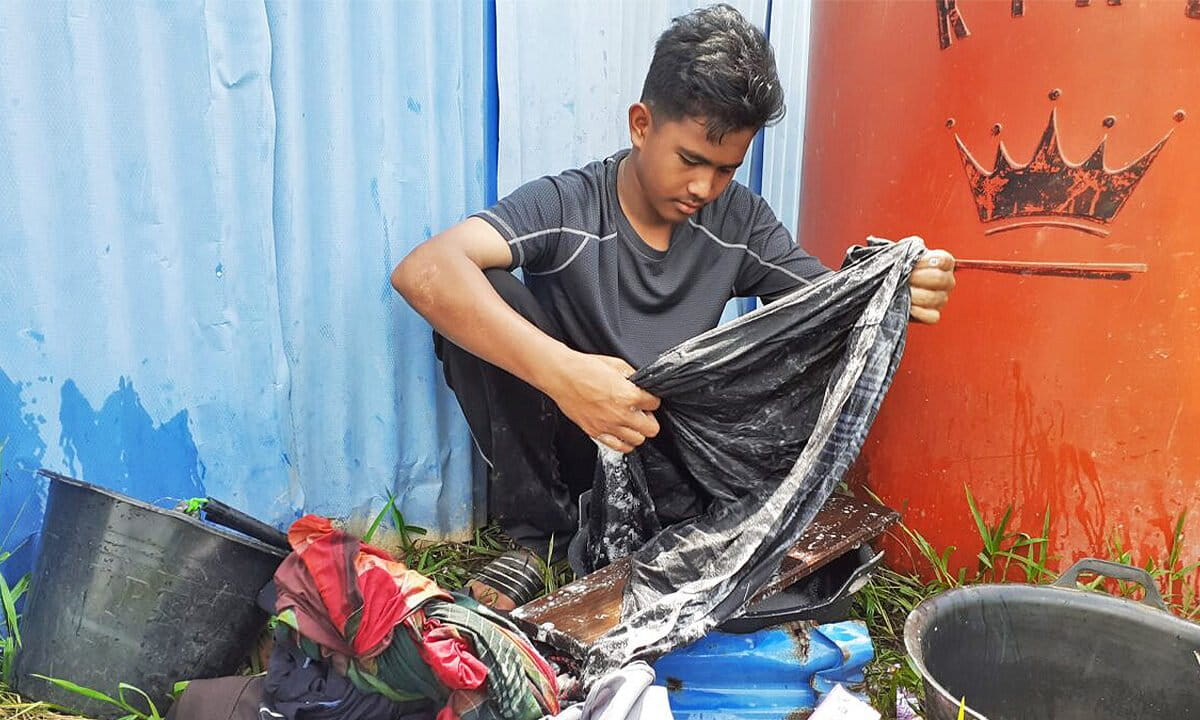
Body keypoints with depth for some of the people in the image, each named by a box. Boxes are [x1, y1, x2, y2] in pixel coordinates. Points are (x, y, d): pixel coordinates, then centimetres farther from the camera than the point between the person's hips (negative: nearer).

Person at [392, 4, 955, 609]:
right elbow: (424, 271, -35)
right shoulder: (565, 206, -19)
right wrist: (561, 371, -48)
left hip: (674, 455, 3)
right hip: (569, 440, -3)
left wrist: (897, 295, -30)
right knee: (480, 297, -27)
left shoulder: (740, 221, -5)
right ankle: (538, 533, -13)